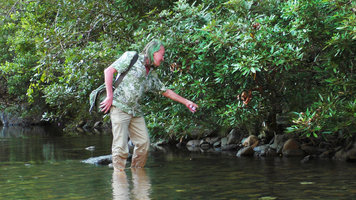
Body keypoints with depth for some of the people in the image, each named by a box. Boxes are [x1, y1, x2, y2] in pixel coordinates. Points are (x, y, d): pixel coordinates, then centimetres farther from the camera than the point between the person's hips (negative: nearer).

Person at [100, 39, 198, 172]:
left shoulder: (152, 75, 19)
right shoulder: (131, 57, -2)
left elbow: (165, 91, 29)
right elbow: (109, 71, -7)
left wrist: (186, 102, 27)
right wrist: (109, 96, -13)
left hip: (136, 111, 7)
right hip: (119, 107, -7)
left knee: (144, 143, 2)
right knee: (121, 146, -9)